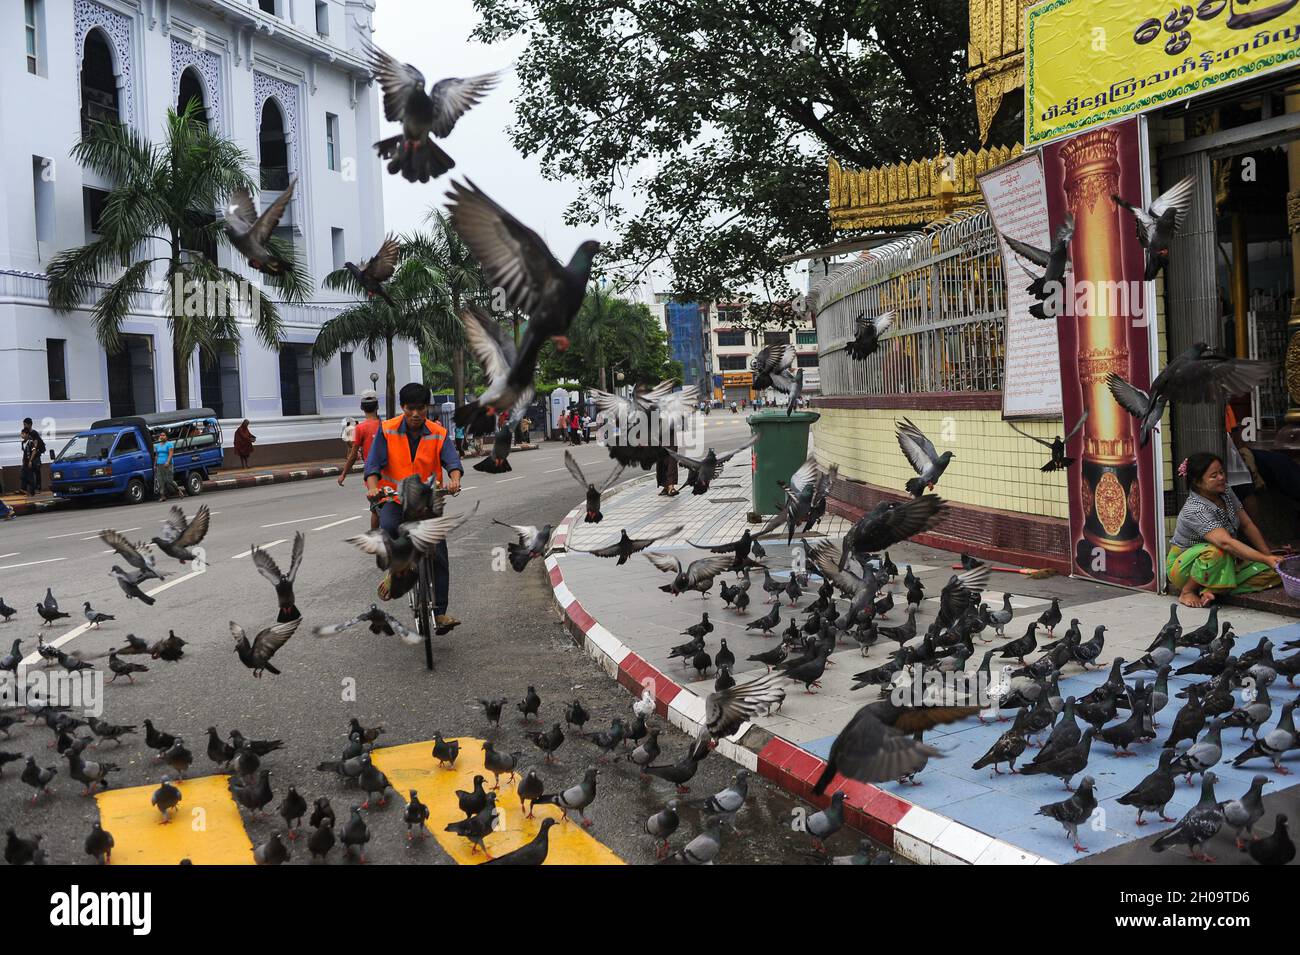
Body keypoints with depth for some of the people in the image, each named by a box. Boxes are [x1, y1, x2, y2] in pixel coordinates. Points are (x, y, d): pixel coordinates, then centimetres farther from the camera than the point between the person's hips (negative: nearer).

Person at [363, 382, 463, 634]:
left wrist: (454, 479, -39)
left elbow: (451, 460, -16)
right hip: (395, 499, -1)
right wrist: (373, 487, -31)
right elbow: (374, 463, -11)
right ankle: (394, 571, -5)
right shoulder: (388, 431, -5)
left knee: (439, 555, -7)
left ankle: (439, 613, 0)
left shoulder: (438, 434, -3)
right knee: (388, 528, -34)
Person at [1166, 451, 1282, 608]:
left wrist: (1269, 555, -8)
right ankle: (1187, 591, -17)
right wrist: (1266, 559, -44)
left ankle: (1210, 590, -18)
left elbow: (1247, 525, 2)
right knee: (1216, 552, -41)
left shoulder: (1225, 492, -4)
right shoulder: (1194, 511, -30)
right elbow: (1226, 543, -40)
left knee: (1273, 572, -12)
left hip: (1225, 563, 8)